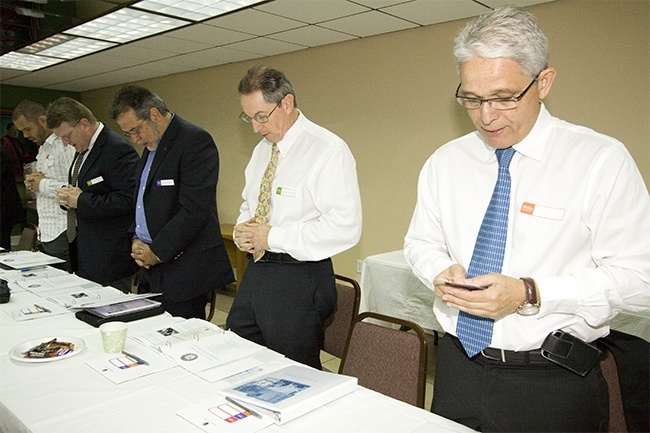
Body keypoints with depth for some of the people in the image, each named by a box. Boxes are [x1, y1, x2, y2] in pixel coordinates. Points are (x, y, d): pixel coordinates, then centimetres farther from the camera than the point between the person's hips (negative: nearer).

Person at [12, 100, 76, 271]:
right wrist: (32, 183, 5)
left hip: (62, 235, -9)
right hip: (45, 233, 9)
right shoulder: (43, 147, 18)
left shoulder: (65, 145, -14)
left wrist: (43, 184, -12)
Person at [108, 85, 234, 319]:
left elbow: (194, 210, -20)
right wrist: (136, 239, 6)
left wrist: (157, 252, -14)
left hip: (182, 271, -9)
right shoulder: (151, 146, 17)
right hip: (152, 268, 9)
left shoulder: (195, 141, -13)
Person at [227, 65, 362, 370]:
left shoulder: (327, 150, -14)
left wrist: (272, 237, -19)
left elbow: (345, 227, -22)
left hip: (300, 281, -8)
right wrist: (242, 230, 1)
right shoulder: (262, 150, 12)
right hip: (255, 273, 8)